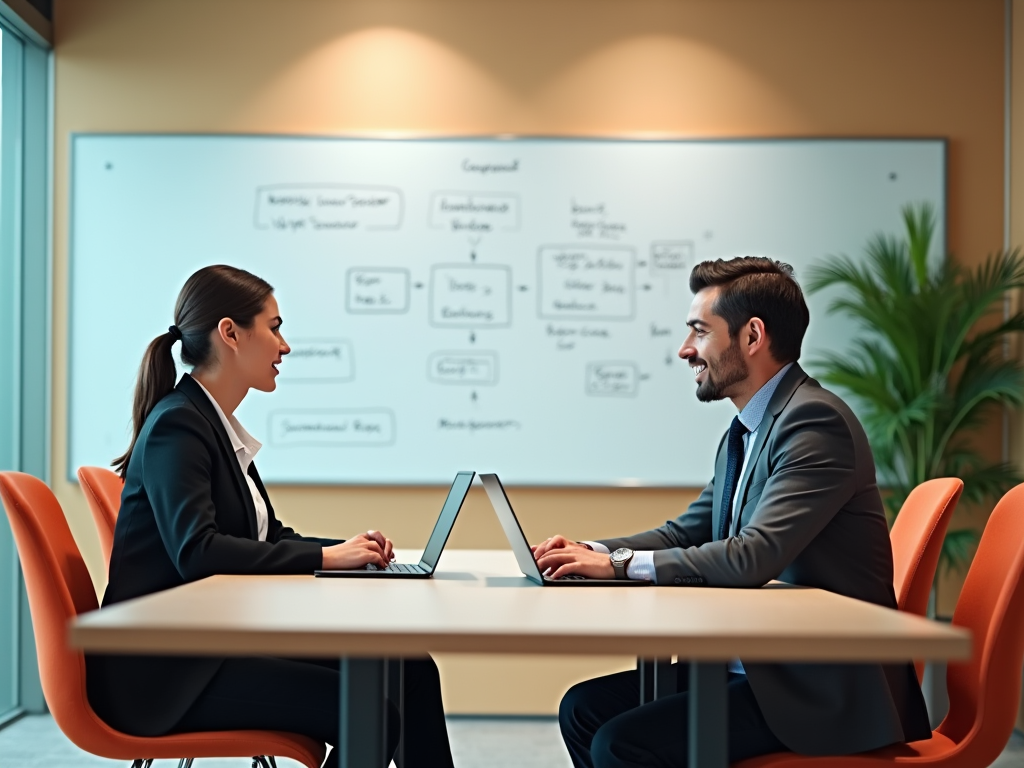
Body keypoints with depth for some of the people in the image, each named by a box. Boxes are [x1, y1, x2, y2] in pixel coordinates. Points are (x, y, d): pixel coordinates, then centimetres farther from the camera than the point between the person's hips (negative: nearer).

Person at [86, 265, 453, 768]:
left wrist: (352, 550, -1)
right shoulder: (177, 426, -13)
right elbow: (196, 552, -27)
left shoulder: (216, 425, 15)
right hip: (166, 669, -9)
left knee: (408, 672, -3)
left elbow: (269, 536, 18)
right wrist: (324, 557, -23)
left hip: (222, 641, 9)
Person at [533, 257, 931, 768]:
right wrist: (593, 551, 0)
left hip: (825, 688, -10)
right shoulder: (745, 434, 14)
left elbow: (753, 558, -27)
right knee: (584, 708, 5)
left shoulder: (815, 420, -18)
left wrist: (621, 563, -19)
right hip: (756, 668, 10)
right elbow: (685, 532, 18)